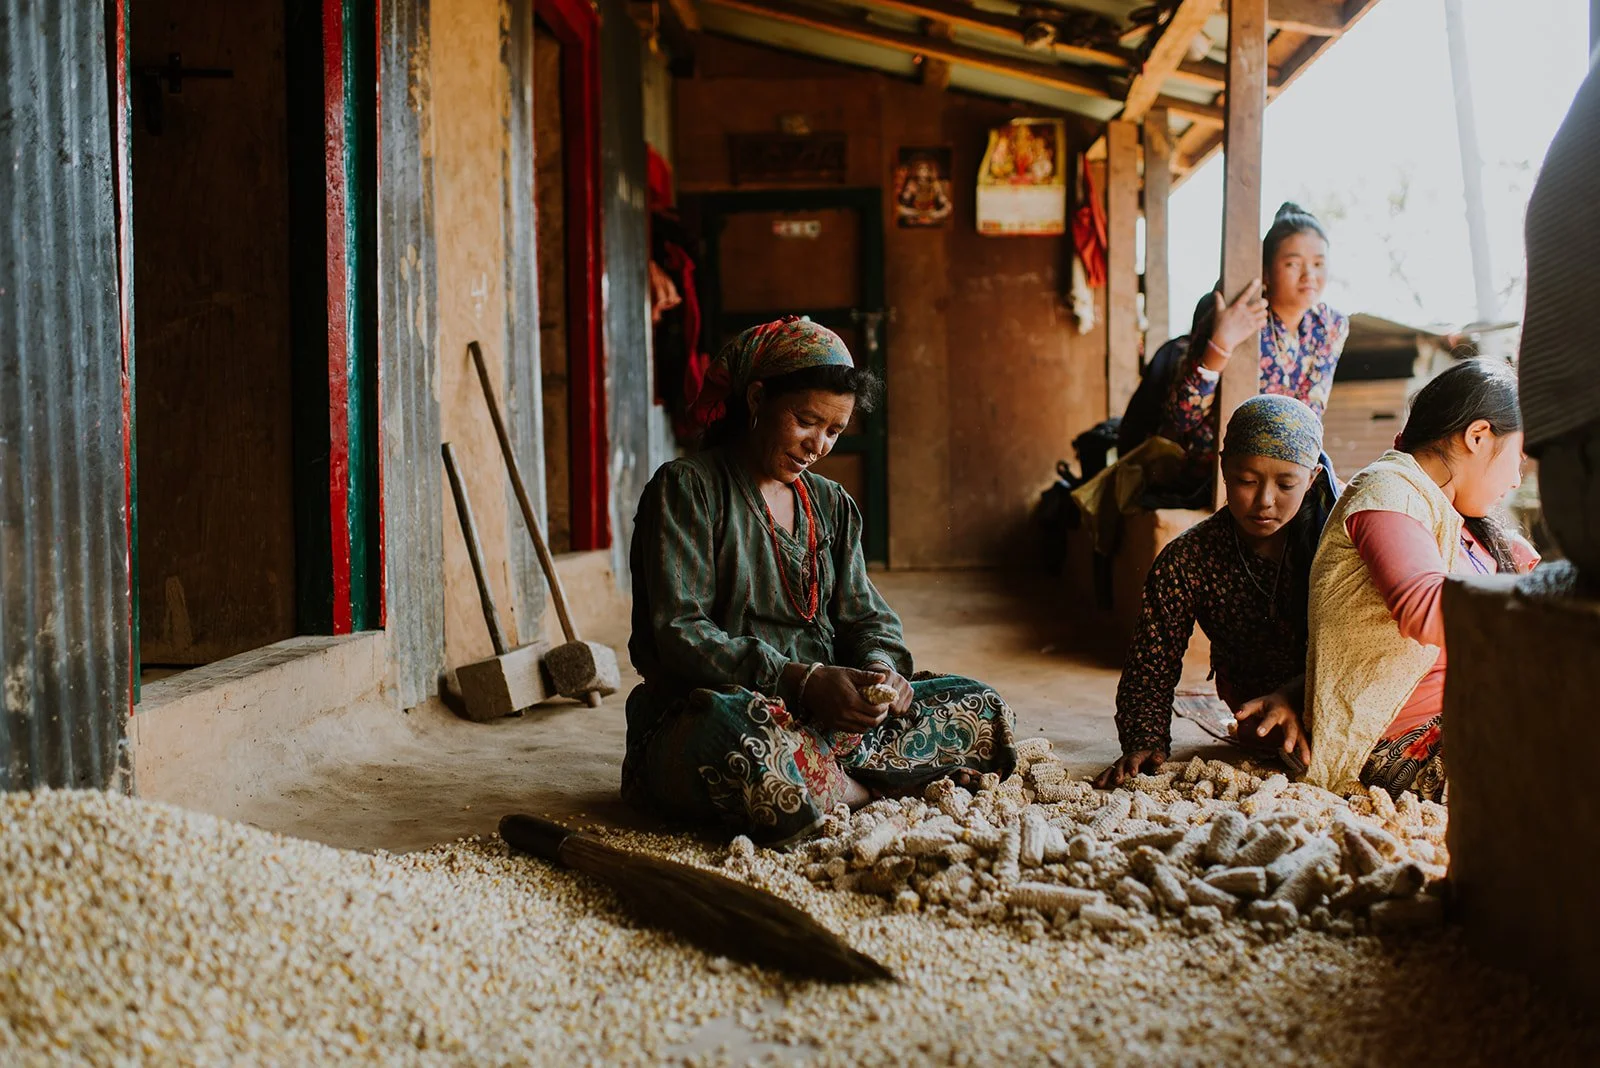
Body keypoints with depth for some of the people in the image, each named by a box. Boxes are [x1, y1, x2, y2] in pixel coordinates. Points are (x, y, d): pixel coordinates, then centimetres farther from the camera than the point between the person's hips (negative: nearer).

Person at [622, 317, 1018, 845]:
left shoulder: (832, 504, 17)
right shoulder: (686, 487, -4)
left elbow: (866, 618, 15)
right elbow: (679, 634, -13)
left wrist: (881, 669, -11)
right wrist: (801, 680, -24)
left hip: (822, 712, 6)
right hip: (710, 714, -6)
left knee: (982, 712, -8)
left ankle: (822, 776, -16)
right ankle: (870, 786, -13)